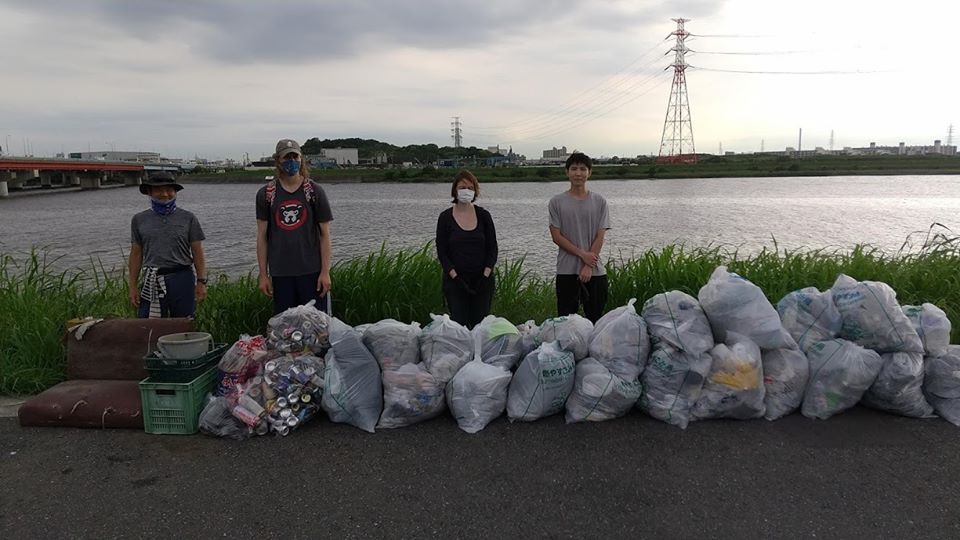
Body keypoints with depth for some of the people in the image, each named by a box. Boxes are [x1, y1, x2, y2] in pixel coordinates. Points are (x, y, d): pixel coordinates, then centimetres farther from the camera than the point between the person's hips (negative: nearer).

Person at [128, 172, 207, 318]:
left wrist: (201, 282, -4)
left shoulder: (188, 218, 5)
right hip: (152, 282, 1)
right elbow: (136, 255, 11)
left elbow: (198, 253, 3)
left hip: (182, 280, -1)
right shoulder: (139, 220, 10)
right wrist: (132, 286, 7)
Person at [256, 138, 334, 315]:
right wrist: (263, 274, 2)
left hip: (311, 270, -1)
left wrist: (325, 272, -6)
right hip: (280, 273, 2)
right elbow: (262, 236, 6)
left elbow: (325, 234, 0)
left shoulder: (314, 191, 0)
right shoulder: (266, 194, 4)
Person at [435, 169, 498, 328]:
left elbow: (492, 248, 4)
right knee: (459, 324, -3)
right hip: (455, 281, -1)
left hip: (482, 280, 1)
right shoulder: (445, 217, 0)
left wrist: (486, 275, -8)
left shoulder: (483, 215, 4)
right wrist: (455, 277, -12)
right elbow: (442, 252, -2)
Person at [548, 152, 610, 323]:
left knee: (596, 318, 7)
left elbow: (600, 237, 0)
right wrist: (582, 254, -10)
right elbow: (556, 236, -2)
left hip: (595, 271, 1)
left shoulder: (599, 201, 5)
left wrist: (588, 266, -9)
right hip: (566, 270, -1)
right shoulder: (557, 202, 2)